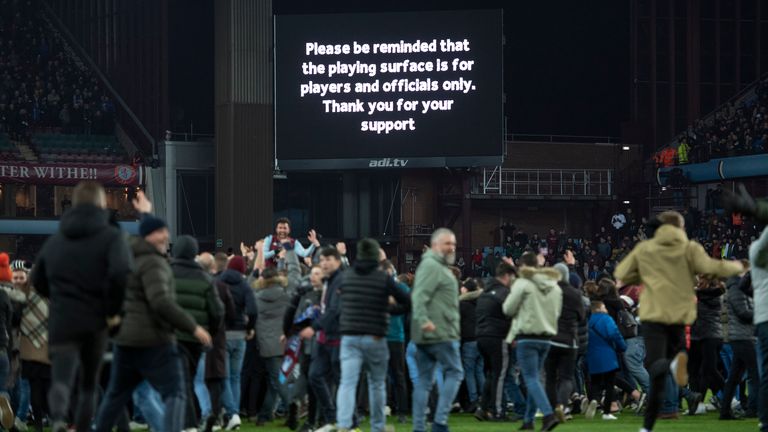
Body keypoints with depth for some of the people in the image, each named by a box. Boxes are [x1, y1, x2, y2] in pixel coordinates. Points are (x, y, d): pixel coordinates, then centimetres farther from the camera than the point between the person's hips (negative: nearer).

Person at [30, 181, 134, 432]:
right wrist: (113, 311, -8)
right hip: (95, 322, -1)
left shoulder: (55, 240, 12)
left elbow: (38, 280, 22)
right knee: (89, 384, 16)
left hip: (61, 323, 1)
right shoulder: (111, 236, -3)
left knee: (61, 380, -10)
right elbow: (122, 273, -20)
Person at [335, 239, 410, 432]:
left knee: (347, 383, -8)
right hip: (375, 338, -1)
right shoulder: (384, 279, -5)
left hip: (349, 337, 1)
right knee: (377, 384, 13)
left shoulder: (346, 277, 6)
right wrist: (389, 308, 15)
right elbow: (407, 303, -4)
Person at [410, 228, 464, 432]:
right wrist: (423, 320, -34)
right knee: (454, 373, -4)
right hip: (440, 332, -10)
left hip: (425, 335, 10)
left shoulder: (438, 266, 22)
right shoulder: (431, 266, -11)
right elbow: (420, 295, -23)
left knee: (424, 380, 7)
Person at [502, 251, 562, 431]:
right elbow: (557, 312, 15)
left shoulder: (523, 283, -10)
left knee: (531, 379, -8)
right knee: (534, 377, 16)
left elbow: (508, 309, -6)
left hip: (527, 337, -6)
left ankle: (549, 415, -24)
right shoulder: (555, 286, 9)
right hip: (546, 337, 6)